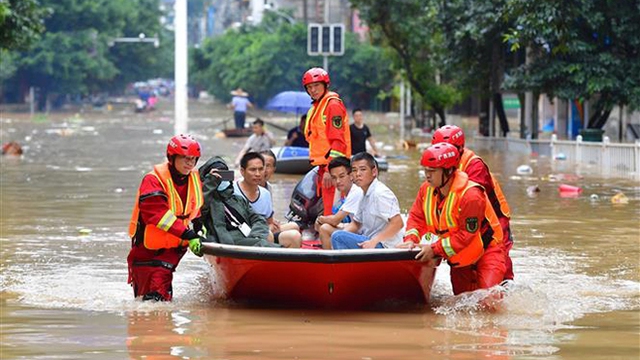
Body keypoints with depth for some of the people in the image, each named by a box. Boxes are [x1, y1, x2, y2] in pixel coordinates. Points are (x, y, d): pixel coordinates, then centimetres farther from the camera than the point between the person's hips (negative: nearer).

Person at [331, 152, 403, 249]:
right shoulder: (366, 195, 14)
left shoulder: (380, 193, -16)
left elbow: (398, 223, -24)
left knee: (338, 237, -22)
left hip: (384, 246, -11)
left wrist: (374, 241, -27)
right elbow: (356, 223, 23)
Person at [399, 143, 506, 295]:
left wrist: (435, 249, -31)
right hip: (459, 258, 7)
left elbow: (466, 235, -29)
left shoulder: (471, 195, -30)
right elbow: (416, 217, -2)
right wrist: (410, 240, -23)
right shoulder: (427, 189, -7)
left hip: (486, 250, -7)